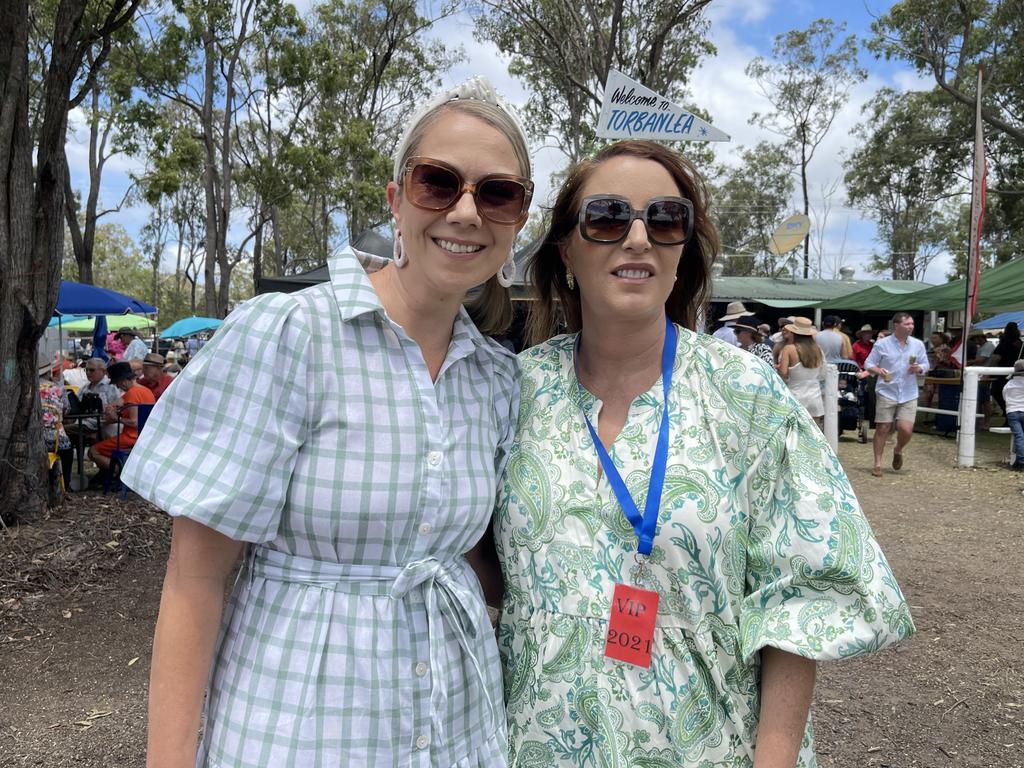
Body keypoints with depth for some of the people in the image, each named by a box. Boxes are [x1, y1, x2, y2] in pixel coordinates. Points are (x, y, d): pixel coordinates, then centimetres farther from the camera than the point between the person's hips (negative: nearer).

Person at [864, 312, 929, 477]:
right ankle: (877, 463, 12)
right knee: (882, 429, 1)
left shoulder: (918, 345, 7)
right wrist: (878, 370, -21)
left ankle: (898, 450, 26)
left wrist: (919, 369, -10)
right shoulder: (882, 344, -2)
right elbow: (868, 364, -1)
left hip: (909, 395, 2)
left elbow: (925, 365, 12)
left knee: (906, 429, -7)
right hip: (886, 393, -2)